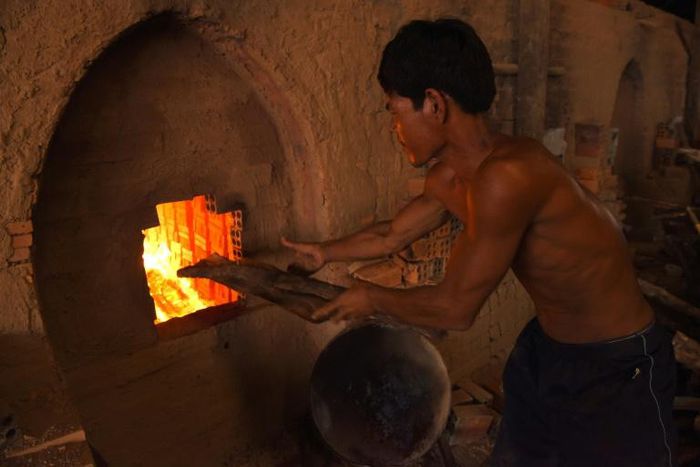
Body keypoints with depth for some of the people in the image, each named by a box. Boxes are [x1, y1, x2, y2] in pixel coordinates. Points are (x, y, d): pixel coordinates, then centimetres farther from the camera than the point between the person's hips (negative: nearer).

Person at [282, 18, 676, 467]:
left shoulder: (506, 175, -33)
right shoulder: (448, 178, -4)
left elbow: (455, 308, -25)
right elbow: (392, 235, 15)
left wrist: (372, 298, -8)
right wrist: (324, 252, 28)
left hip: (616, 366, -8)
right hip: (547, 346, 8)